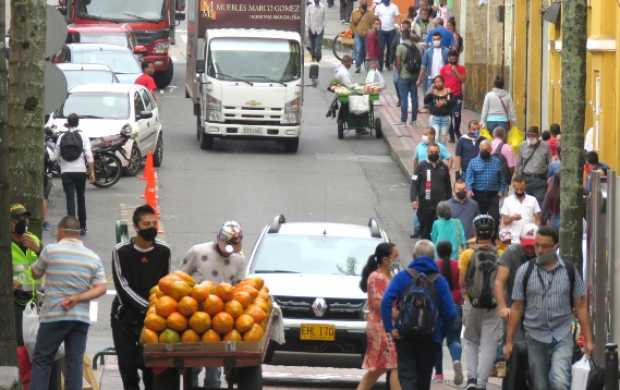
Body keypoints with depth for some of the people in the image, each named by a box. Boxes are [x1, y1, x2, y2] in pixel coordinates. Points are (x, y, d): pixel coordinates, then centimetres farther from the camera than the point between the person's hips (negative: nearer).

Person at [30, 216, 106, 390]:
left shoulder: (50, 250, -5)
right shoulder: (93, 258, 6)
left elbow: (35, 274, 11)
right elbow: (101, 288, 0)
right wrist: (77, 298, -6)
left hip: (53, 316, -3)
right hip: (81, 317, 3)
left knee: (41, 361, 4)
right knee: (75, 363, 4)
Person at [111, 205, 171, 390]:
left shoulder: (163, 251, 3)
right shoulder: (121, 251, -6)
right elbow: (123, 288, -11)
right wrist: (148, 306, -20)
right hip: (126, 315, -2)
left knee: (152, 366, -6)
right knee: (128, 365, -3)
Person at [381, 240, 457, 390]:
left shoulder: (403, 276, -2)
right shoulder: (439, 280, 1)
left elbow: (386, 302, -14)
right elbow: (451, 313, -5)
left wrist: (390, 328, -10)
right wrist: (441, 333, 8)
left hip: (404, 336, -1)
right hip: (430, 337, 2)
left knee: (407, 376, -3)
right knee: (424, 378, 14)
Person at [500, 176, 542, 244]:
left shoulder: (532, 200, 7)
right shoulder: (508, 200, 5)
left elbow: (537, 220, 8)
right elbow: (504, 221, 3)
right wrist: (512, 218, -18)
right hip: (513, 240, -1)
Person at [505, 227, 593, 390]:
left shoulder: (570, 271, 3)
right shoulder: (525, 271, 2)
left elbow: (580, 307, 5)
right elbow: (517, 308, 5)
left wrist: (588, 340, 2)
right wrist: (509, 342, 3)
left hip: (562, 339, -1)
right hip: (535, 338, 1)